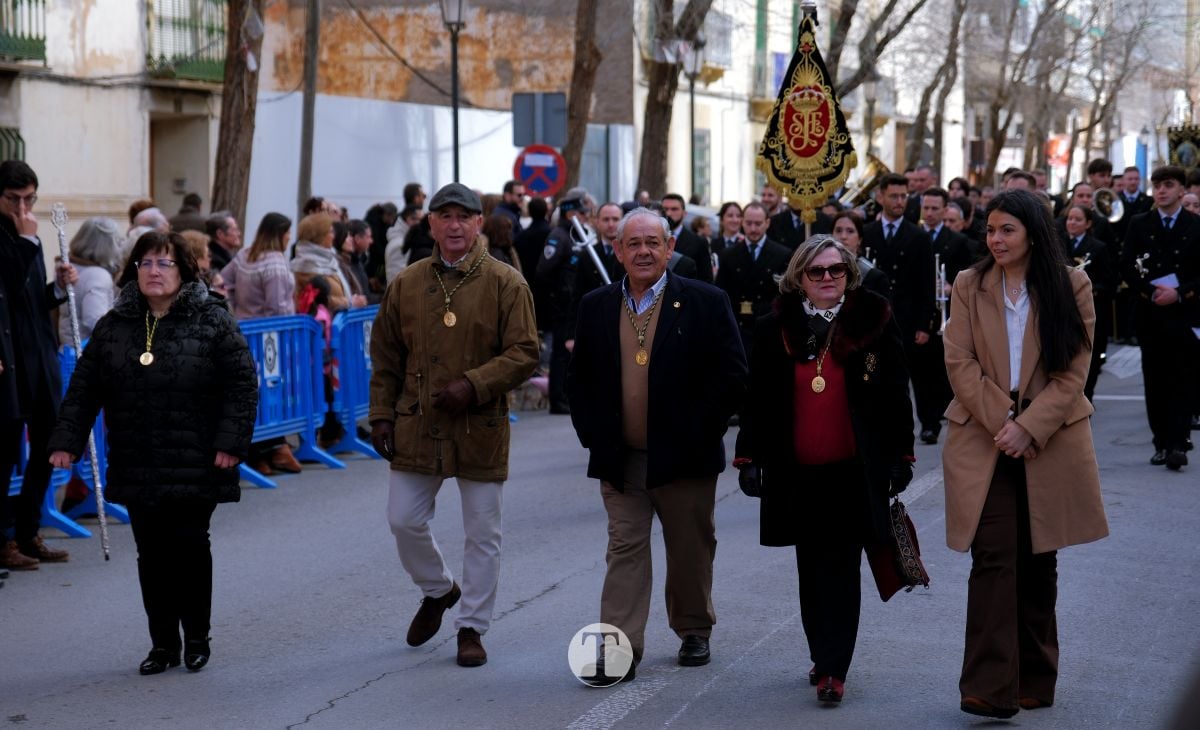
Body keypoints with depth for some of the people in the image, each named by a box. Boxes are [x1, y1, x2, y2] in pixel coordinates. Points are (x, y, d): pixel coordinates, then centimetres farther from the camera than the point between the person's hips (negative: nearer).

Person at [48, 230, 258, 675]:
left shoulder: (212, 321, -3)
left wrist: (231, 441, -13)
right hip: (137, 467, 3)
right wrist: (67, 440, 1)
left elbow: (242, 383, -5)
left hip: (195, 466, -3)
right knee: (151, 553, 6)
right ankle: (163, 643, 15)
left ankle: (197, 638, 17)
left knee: (189, 546, 0)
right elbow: (84, 387, 9)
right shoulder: (114, 326, 8)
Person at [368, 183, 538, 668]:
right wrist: (382, 415, 3)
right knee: (404, 520, 5)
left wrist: (473, 385, -19)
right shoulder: (406, 284, 6)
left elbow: (524, 354, -8)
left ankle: (472, 627, 16)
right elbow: (385, 359, 11)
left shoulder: (506, 284, -3)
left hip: (481, 429, -2)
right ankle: (438, 591, 33)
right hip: (416, 427, 3)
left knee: (482, 533, 4)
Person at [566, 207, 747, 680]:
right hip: (619, 459, 2)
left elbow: (731, 375, -5)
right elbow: (579, 379, 12)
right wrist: (594, 436, 0)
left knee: (691, 551, 11)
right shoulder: (596, 307, 7)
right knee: (625, 550, -2)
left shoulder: (705, 303, -3)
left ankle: (694, 631, 30)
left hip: (684, 458, -1)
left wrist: (699, 433, -10)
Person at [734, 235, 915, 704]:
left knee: (841, 570, -5)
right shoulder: (775, 329, 5)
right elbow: (758, 399, 7)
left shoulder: (874, 321, 0)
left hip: (854, 471, -3)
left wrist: (901, 455, 1)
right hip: (796, 472, 3)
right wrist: (749, 456, 3)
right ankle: (824, 657, 23)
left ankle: (832, 668, -6)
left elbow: (896, 395, 3)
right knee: (811, 569, 11)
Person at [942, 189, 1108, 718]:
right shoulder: (969, 286, 3)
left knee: (1038, 562, 9)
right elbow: (960, 363, -3)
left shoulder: (1071, 287, 0)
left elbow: (1073, 372, -4)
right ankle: (991, 688, -13)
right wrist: (1001, 421, -14)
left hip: (1049, 442, 0)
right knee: (994, 558, -10)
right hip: (984, 440, 0)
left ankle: (1035, 682, 20)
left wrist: (1030, 429, -14)